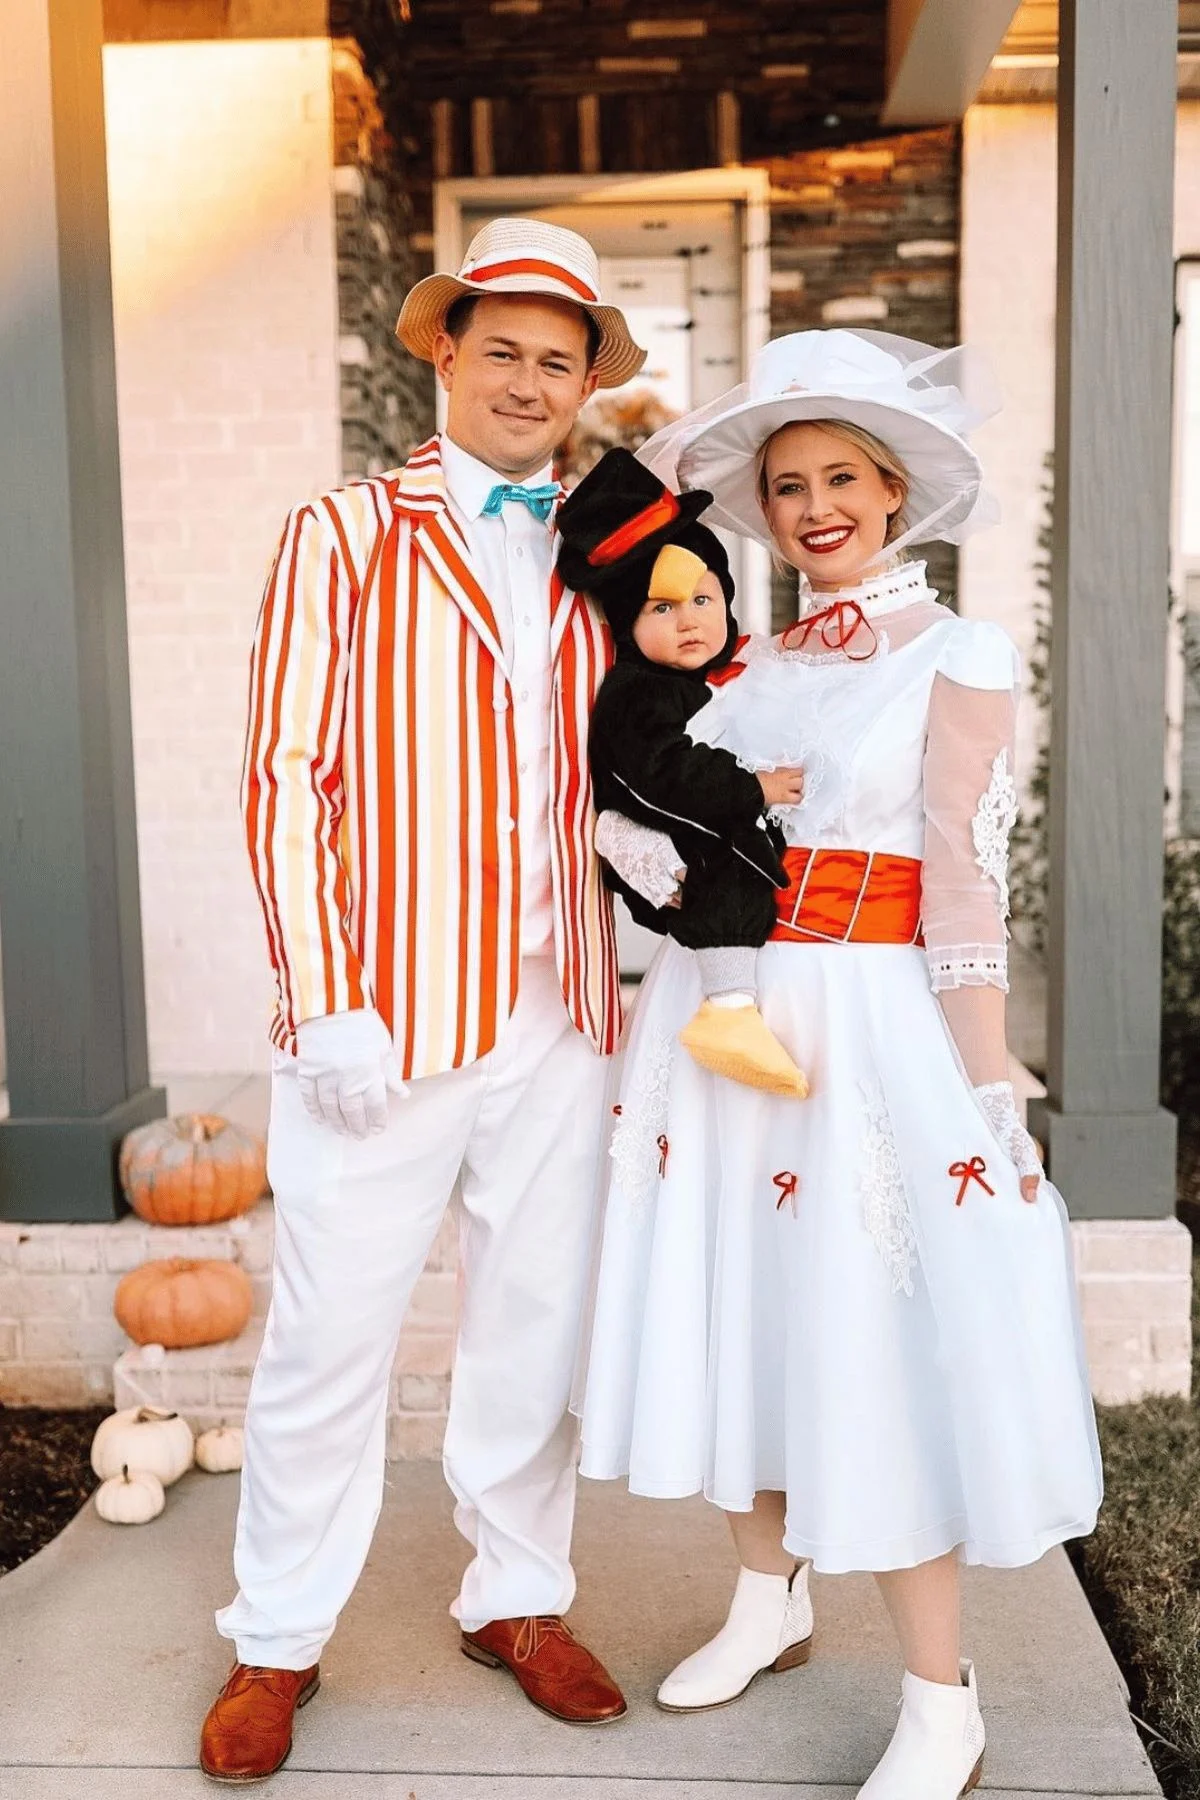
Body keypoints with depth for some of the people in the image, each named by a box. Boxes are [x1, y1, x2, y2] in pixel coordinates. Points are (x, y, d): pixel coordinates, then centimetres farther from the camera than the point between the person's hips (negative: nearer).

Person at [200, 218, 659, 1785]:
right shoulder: (346, 535, 2)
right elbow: (286, 776, -5)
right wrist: (327, 1004, -13)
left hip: (557, 1021, 4)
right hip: (387, 1021, -4)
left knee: (537, 1328, 12)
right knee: (330, 1340, 5)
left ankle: (518, 1598, 32)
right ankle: (278, 1642, 24)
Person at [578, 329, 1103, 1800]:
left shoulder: (958, 659, -4)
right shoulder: (749, 665, 12)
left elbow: (966, 892, -10)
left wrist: (988, 1096, -13)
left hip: (864, 1033, -6)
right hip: (713, 1020, 6)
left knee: (870, 1345, -1)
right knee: (741, 1314, 15)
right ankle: (769, 1599, 37)